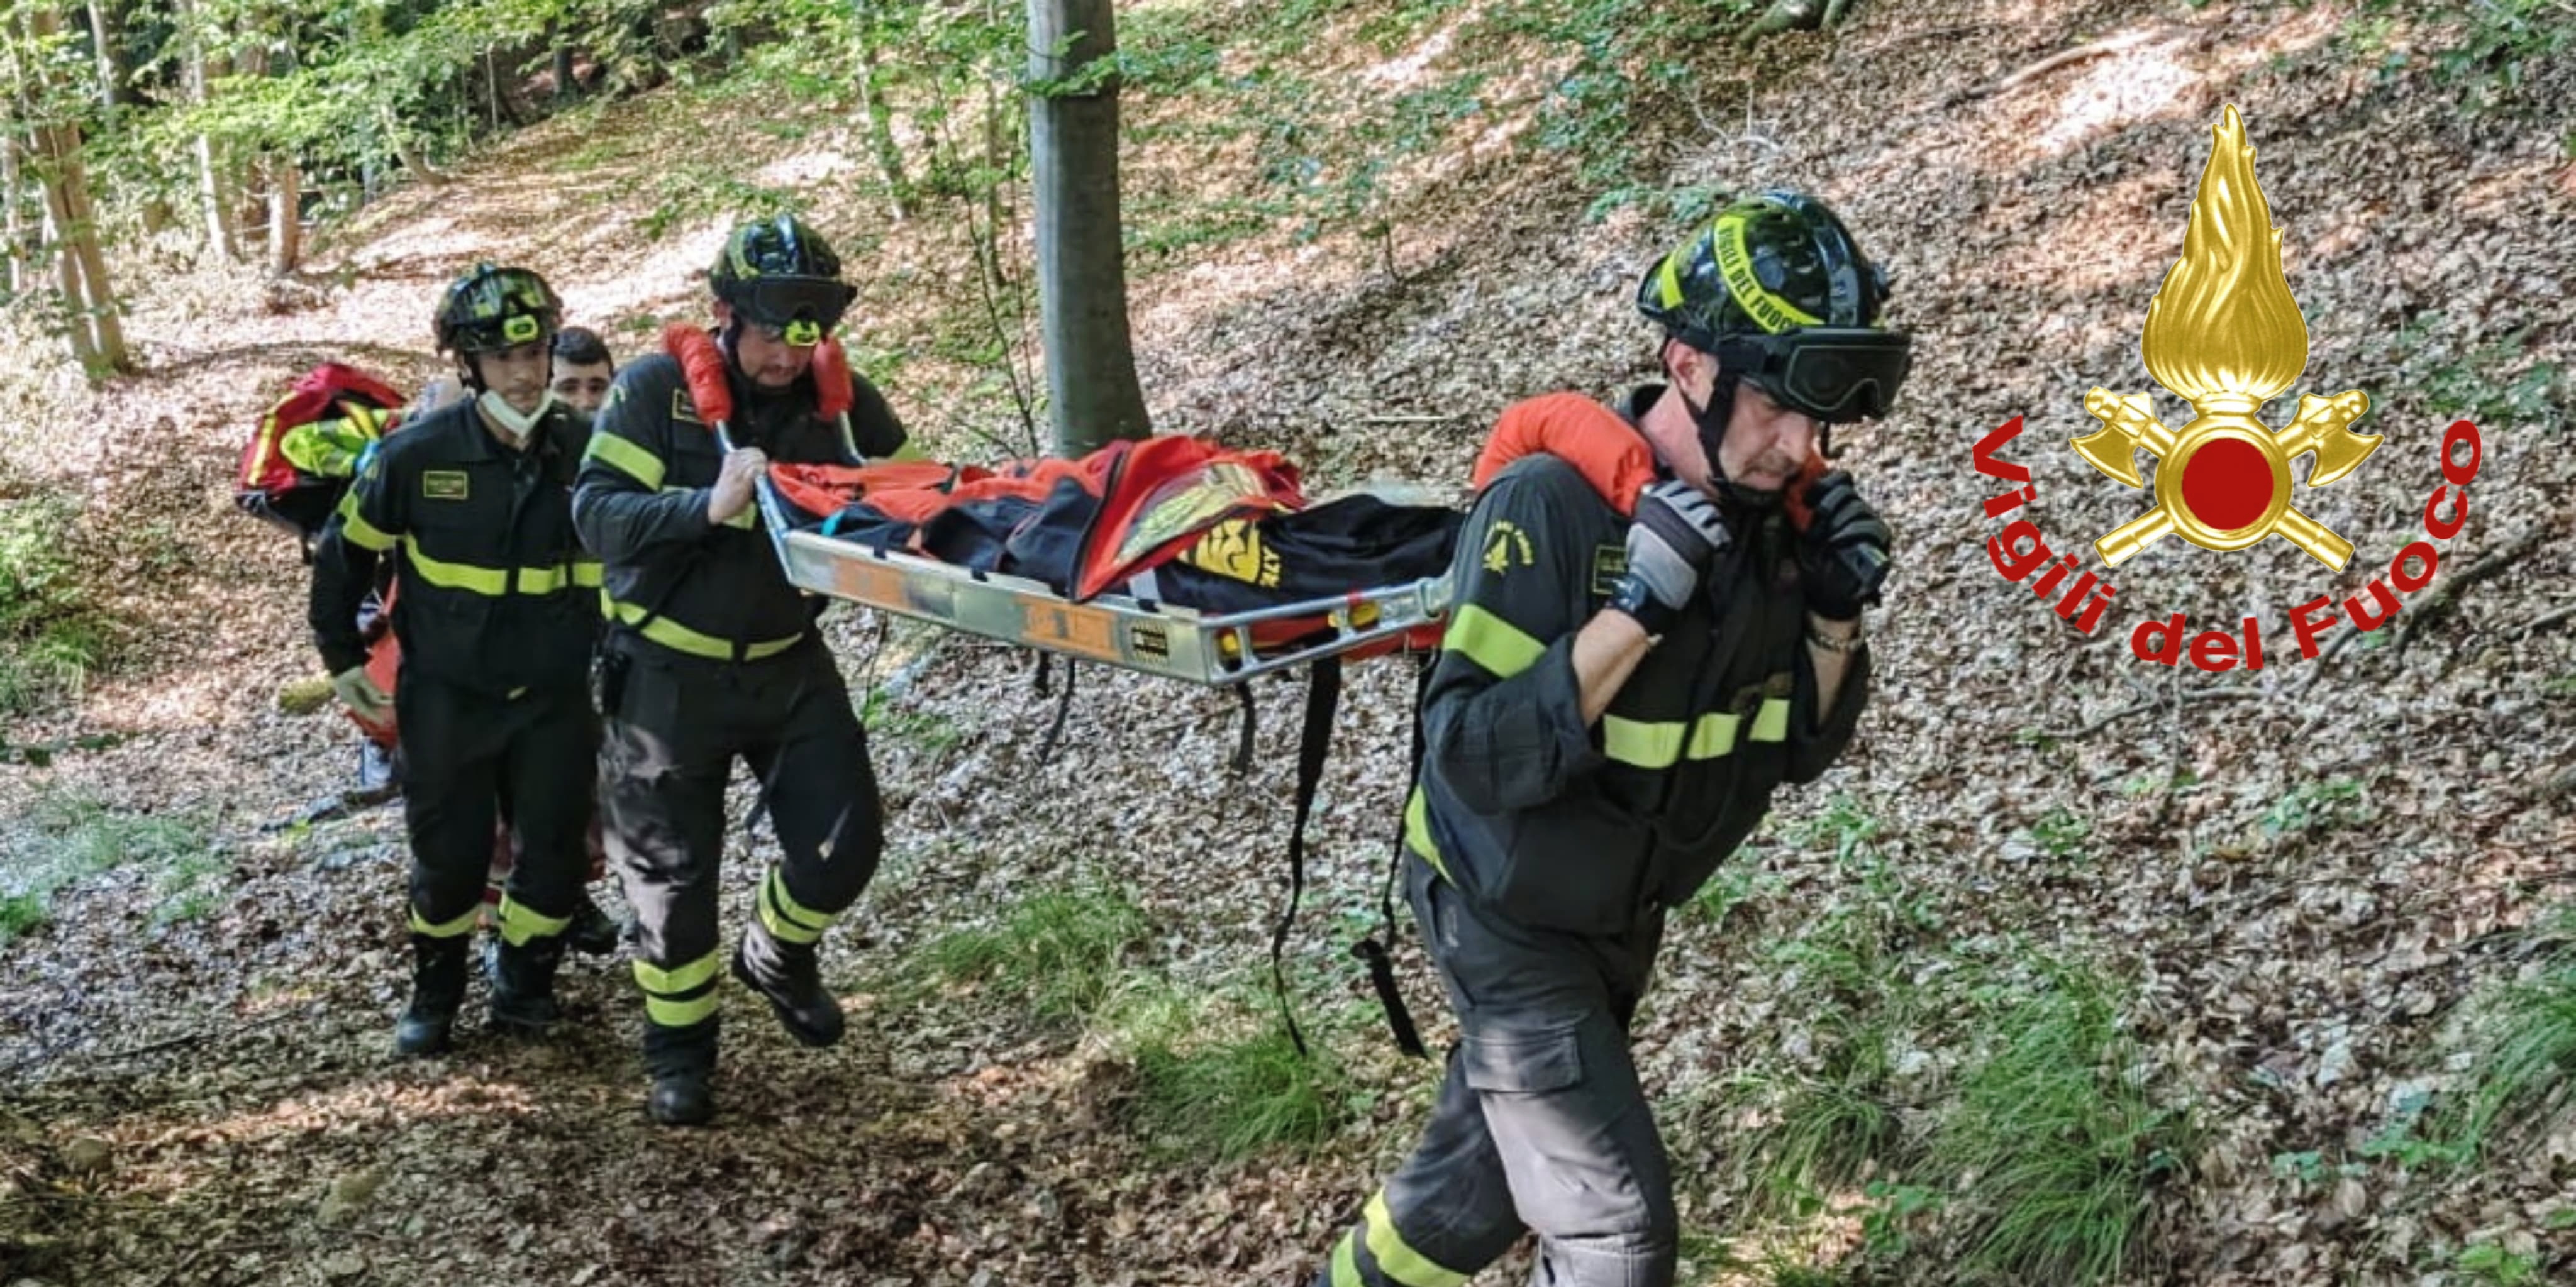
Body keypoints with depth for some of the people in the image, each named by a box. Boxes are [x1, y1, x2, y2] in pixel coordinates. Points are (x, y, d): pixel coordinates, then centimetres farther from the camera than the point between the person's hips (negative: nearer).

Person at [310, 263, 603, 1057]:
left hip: (555, 699, 2)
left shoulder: (586, 453, -9)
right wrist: (343, 658, 6)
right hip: (446, 698, -1)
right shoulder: (417, 456, -13)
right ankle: (435, 992, 29)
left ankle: (524, 981, 30)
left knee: (555, 857, 5)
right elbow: (344, 553, 2)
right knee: (448, 858, 6)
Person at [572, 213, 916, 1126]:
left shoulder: (839, 398, -4)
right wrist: (711, 506, -36)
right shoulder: (655, 390, -14)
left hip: (789, 663, 3)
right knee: (673, 870, 8)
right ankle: (678, 1051, 28)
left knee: (845, 842, -1)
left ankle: (778, 956, 32)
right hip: (671, 673, -3)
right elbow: (597, 512, -22)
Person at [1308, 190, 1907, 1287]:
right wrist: (1633, 612, -39)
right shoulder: (1551, 505, -28)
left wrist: (1835, 621, -16)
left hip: (1621, 915, 7)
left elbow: (1791, 751, 1)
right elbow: (1475, 760, -33)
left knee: (1490, 1172, 24)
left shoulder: (1773, 514, -8)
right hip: (1509, 916, -7)